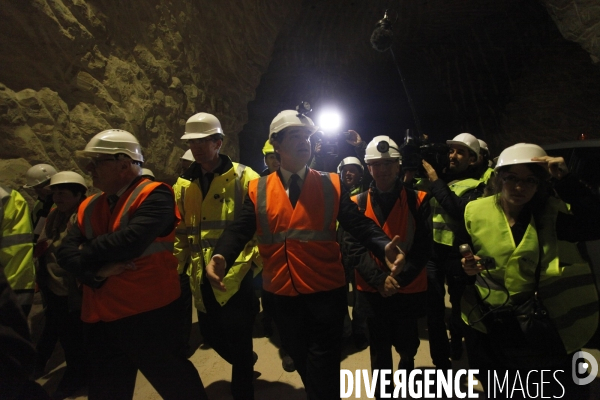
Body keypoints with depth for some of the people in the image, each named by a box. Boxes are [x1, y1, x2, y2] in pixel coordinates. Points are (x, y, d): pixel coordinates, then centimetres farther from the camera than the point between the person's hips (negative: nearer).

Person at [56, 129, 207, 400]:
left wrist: (87, 251, -7)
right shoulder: (89, 206, 11)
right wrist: (97, 271, -17)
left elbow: (130, 241, -26)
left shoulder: (155, 195, -13)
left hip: (148, 314, -7)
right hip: (100, 317, 7)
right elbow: (65, 252, 3)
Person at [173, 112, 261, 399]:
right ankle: (245, 363, 52)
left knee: (237, 341, 4)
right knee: (211, 334, 22)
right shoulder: (183, 185, 9)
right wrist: (176, 265, 9)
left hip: (236, 275, -6)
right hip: (202, 278, 6)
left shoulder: (243, 177, -6)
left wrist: (260, 261, -13)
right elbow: (179, 231, 14)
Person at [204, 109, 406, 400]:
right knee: (301, 362, 25)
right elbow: (240, 230, -9)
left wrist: (384, 248, -29)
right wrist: (221, 257, -29)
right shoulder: (258, 190, 0)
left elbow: (359, 224, -10)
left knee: (324, 375, 11)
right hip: (280, 296, 3)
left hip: (326, 294, -2)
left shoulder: (331, 185, -3)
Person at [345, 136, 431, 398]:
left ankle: (406, 366, 52)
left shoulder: (417, 200, -4)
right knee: (379, 350, 12)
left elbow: (423, 247, -7)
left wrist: (399, 277, -17)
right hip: (372, 290, 0)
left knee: (407, 345, 18)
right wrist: (379, 279, -20)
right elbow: (355, 248, -9)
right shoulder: (358, 203, -3)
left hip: (410, 289, 1)